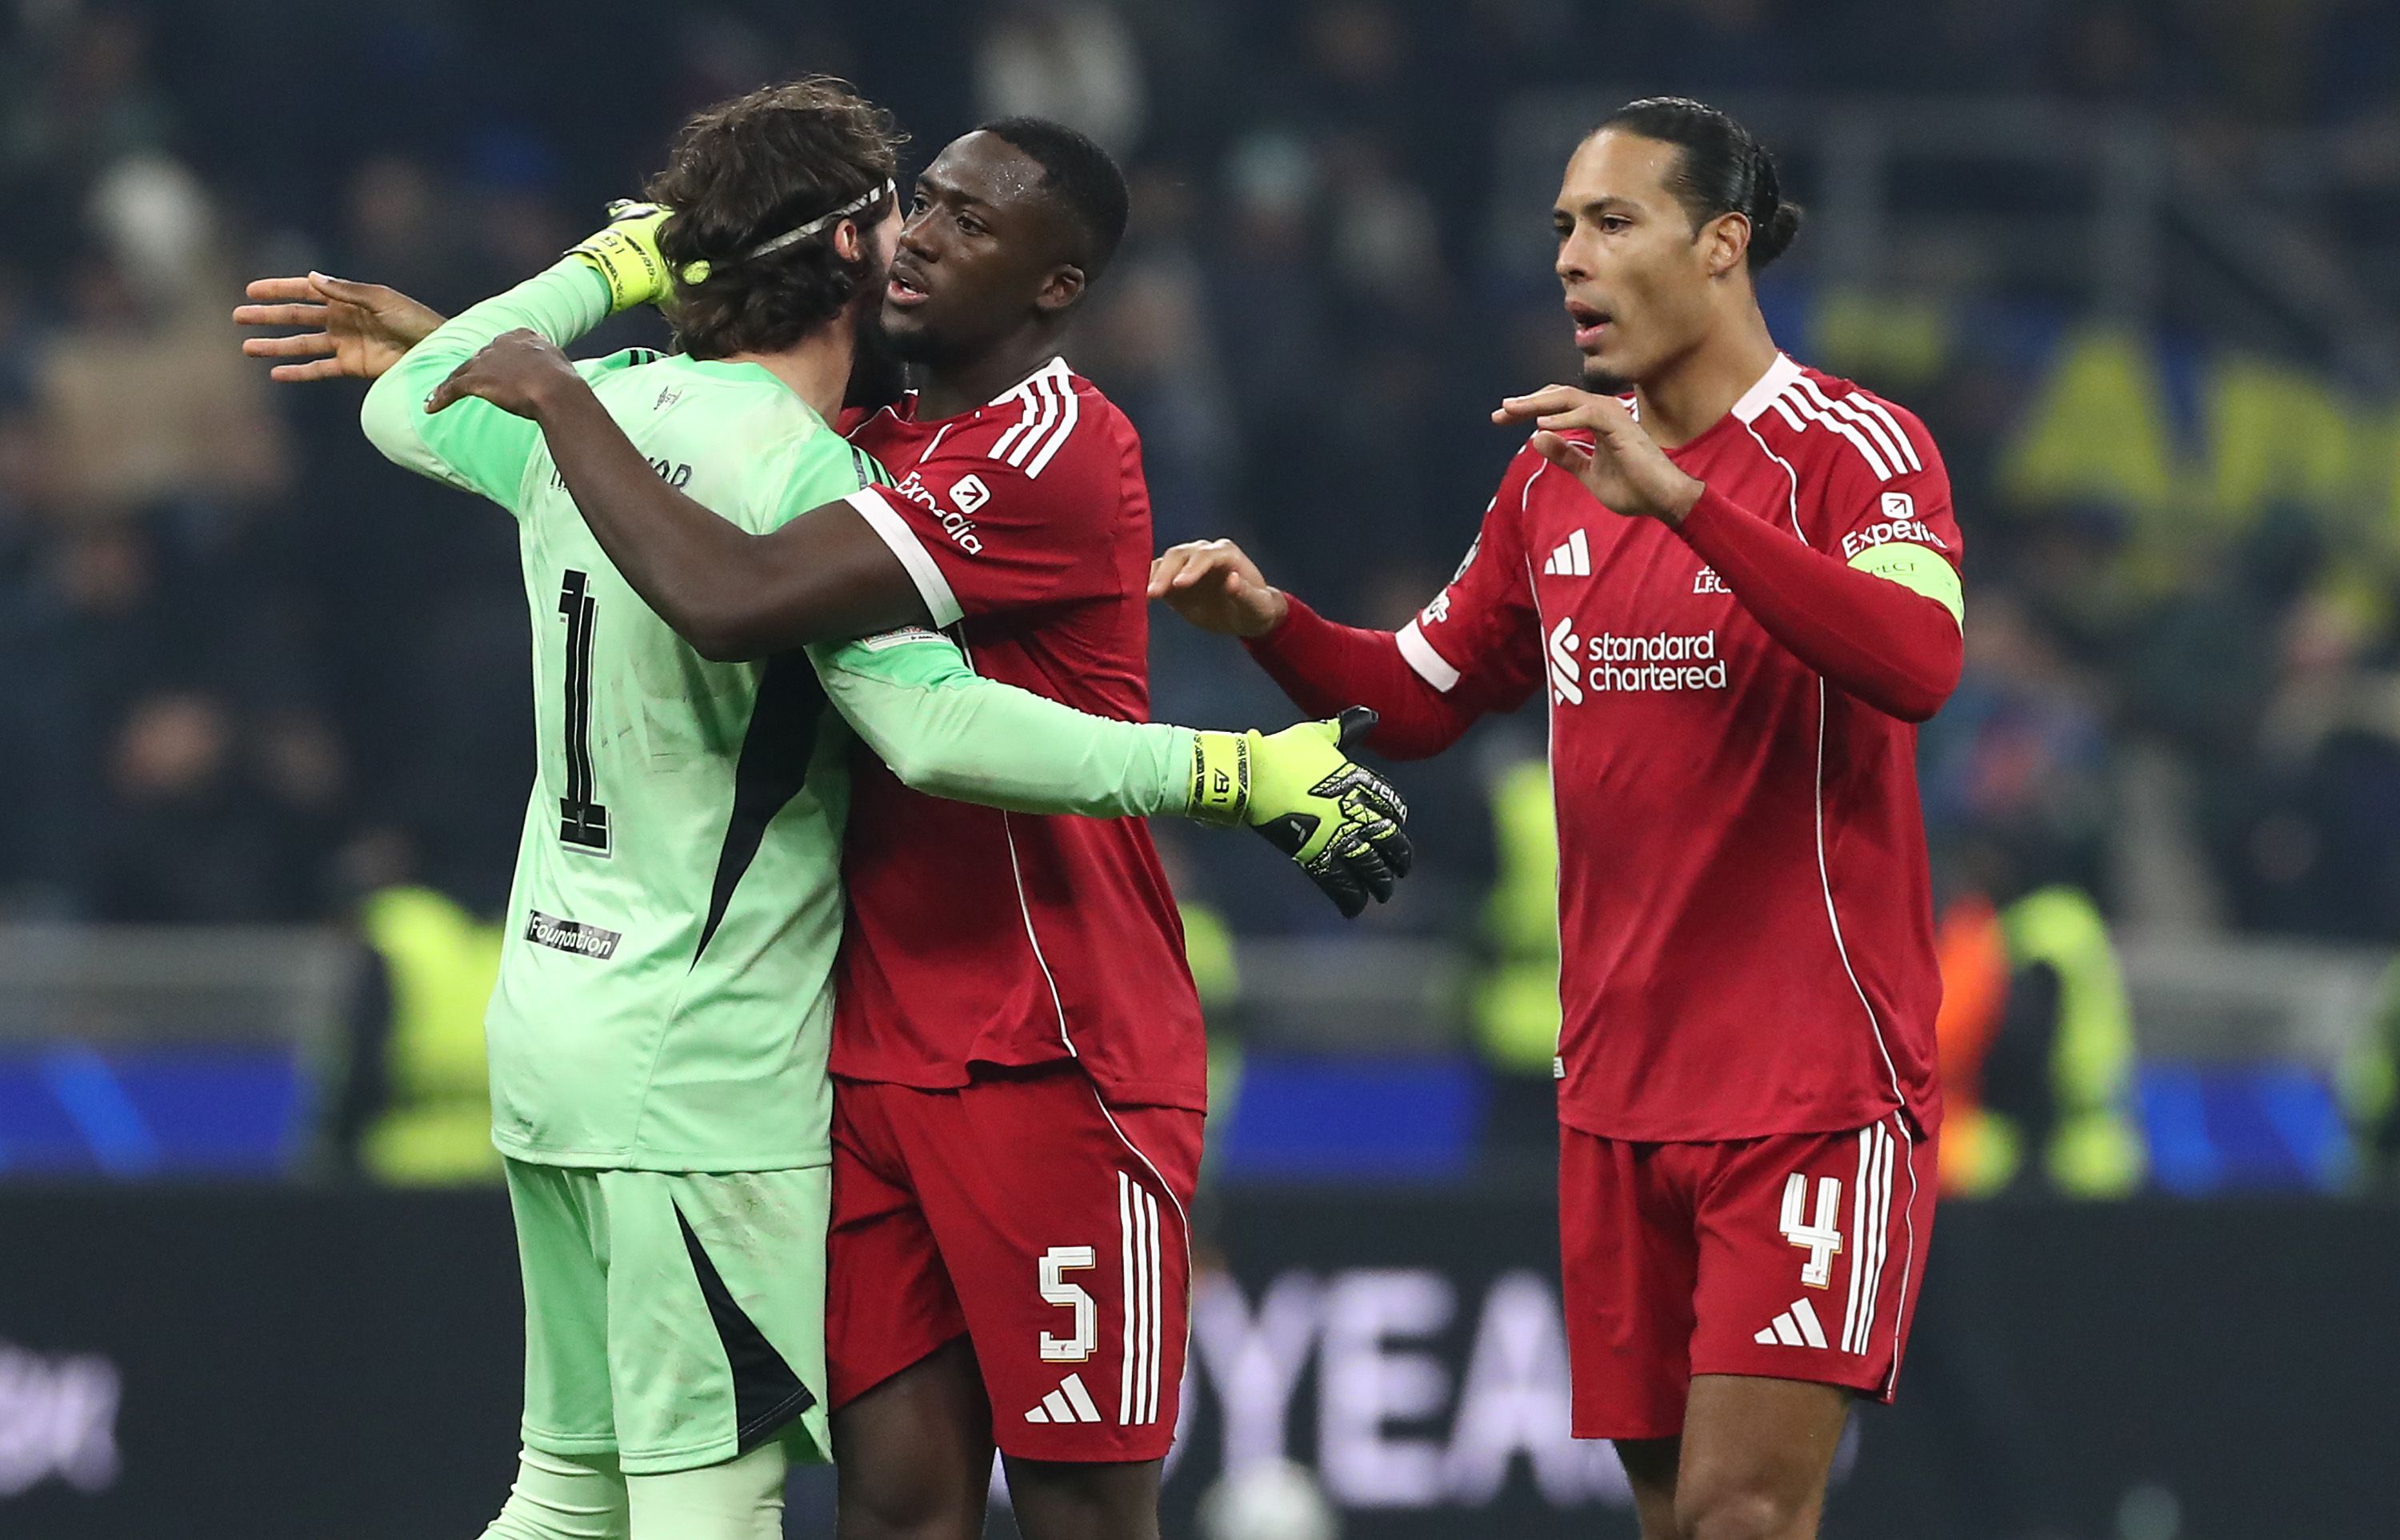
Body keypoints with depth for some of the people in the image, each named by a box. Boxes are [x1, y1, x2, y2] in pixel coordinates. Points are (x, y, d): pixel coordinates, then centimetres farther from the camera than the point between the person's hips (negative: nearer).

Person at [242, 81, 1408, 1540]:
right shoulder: (805, 472, -17)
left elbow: (403, 404, 27)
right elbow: (937, 725, -27)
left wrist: (606, 274, 32)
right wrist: (1235, 777, -24)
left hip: (551, 1025, 9)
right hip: (707, 1078, -9)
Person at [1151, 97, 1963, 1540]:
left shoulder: (1850, 447, -8)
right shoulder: (1556, 478, 12)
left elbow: (1918, 662, -26)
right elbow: (1421, 701, 21)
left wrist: (1678, 497, -32)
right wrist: (1269, 623, 2)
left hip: (1816, 1088, -6)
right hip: (1618, 1086, 6)